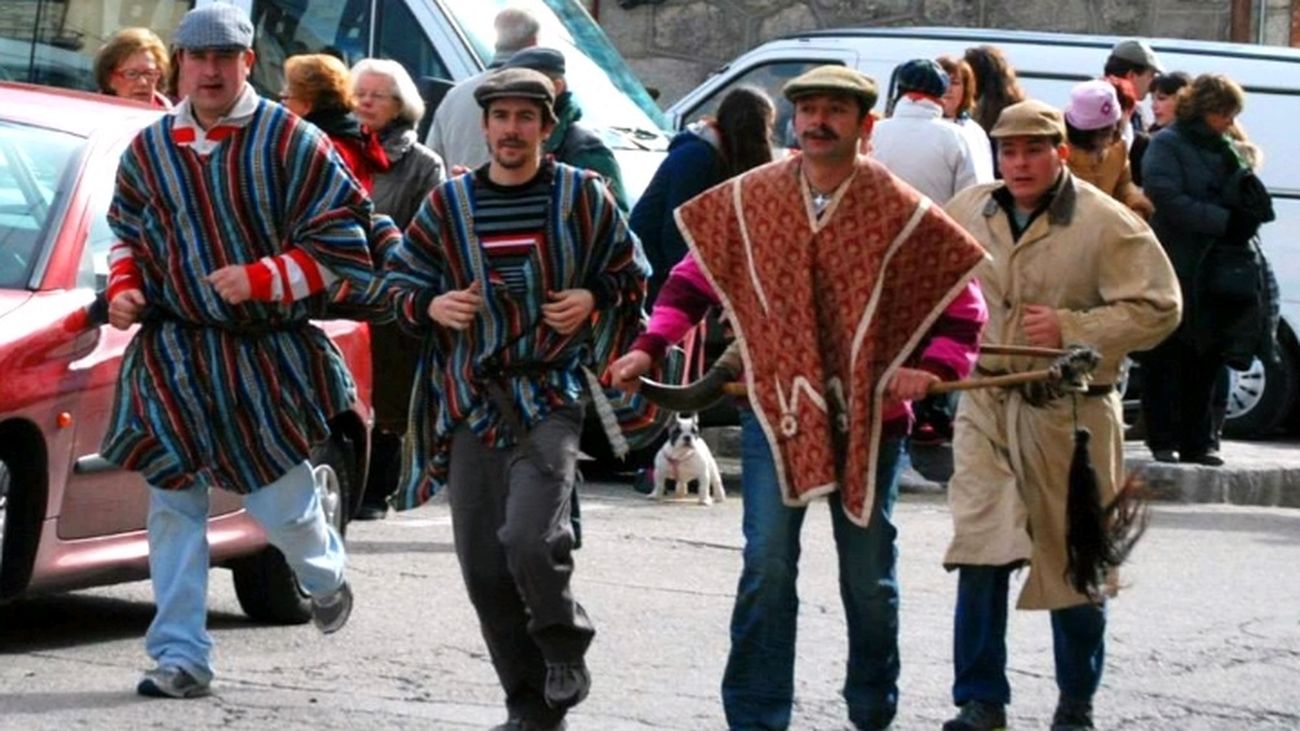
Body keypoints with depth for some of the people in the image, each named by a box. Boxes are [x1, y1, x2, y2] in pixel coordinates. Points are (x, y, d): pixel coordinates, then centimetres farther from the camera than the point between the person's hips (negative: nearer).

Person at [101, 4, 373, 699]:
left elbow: (340, 244, -8)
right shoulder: (149, 150, 5)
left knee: (280, 500, 4)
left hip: (268, 353, -3)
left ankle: (325, 579, 40)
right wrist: (124, 288, 0)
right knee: (172, 504, -3)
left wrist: (261, 278, -18)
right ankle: (180, 656, 2)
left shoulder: (289, 142, -8)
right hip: (172, 353, 3)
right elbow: (127, 236, 20)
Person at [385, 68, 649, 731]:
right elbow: (399, 280, 15)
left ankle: (564, 646, 7)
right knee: (484, 568, 2)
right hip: (470, 400, 4)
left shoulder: (582, 197, 3)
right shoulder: (448, 204, 8)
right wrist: (430, 306, -6)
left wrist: (593, 299, -7)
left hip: (550, 396, -4)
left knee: (531, 539, -23)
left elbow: (629, 274, 12)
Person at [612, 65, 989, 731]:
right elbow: (696, 275, 12)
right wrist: (649, 348, 2)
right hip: (775, 408, 0)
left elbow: (963, 303, 3)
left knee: (869, 576, 10)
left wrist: (935, 367, -12)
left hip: (868, 414, 0)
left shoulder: (901, 212, -3)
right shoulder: (749, 199, 2)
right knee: (767, 566, -7)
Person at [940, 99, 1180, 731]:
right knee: (981, 551, -9)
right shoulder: (969, 213, 6)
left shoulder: (1106, 224, -9)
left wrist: (1070, 330, -19)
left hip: (1067, 412, -3)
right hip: (986, 404, 3)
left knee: (1074, 561, 9)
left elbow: (1157, 310, -12)